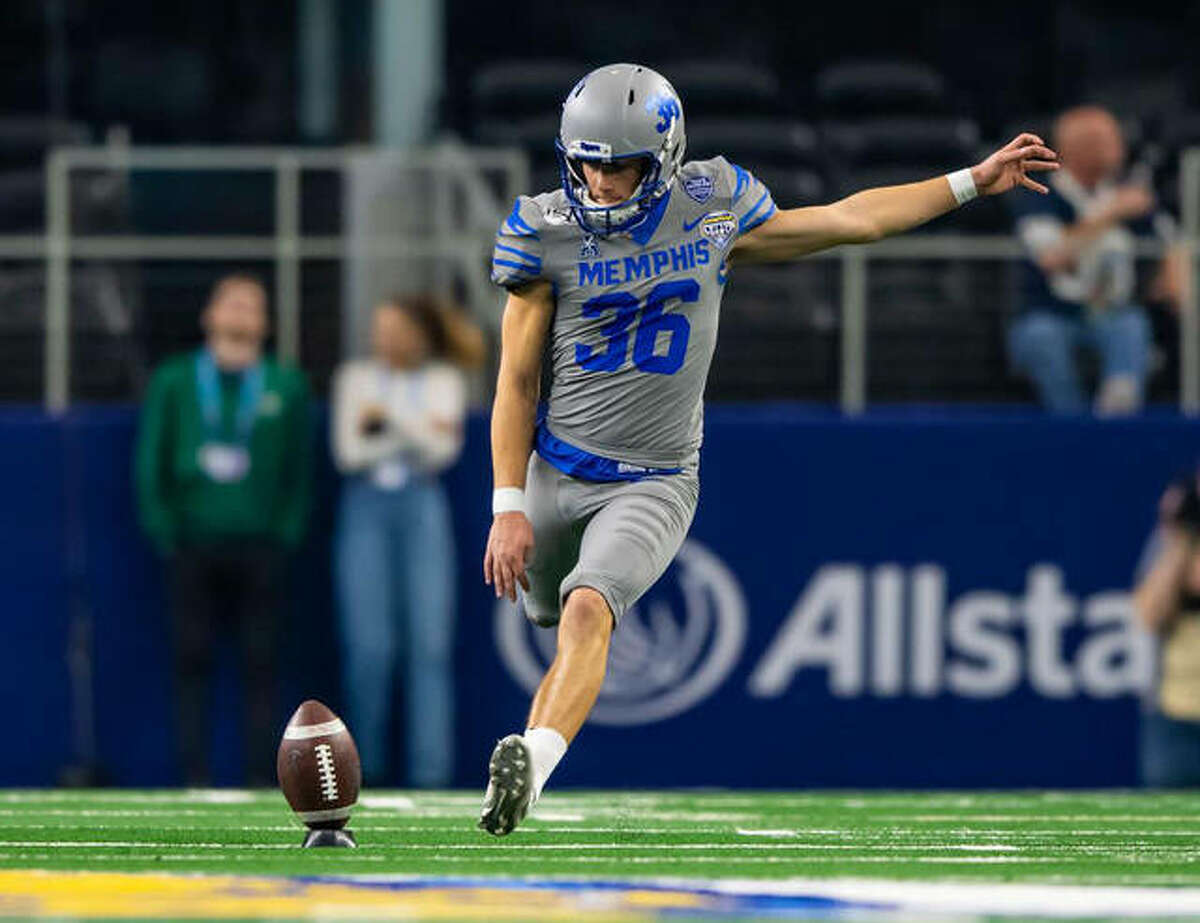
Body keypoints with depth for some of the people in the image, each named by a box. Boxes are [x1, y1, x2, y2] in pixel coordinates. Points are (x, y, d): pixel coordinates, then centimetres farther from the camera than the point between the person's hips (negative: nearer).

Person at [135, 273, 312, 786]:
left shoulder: (287, 386, 10)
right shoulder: (174, 382, 10)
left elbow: (300, 467, 10)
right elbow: (150, 461, 9)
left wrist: (287, 532, 0)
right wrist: (164, 531, 0)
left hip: (260, 546, 0)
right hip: (193, 545, 0)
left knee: (260, 664, -2)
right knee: (192, 661, -1)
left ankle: (261, 777, -1)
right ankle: (195, 777, 2)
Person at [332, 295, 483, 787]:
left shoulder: (443, 381, 6)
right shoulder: (355, 377, 6)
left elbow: (445, 449, -5)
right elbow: (348, 454, -2)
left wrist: (389, 417, -12)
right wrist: (419, 433, -5)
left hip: (422, 510, 0)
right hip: (366, 510, 0)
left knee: (430, 644, -7)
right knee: (368, 647, -6)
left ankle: (430, 771, -8)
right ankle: (367, 766, 6)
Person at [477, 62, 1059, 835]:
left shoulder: (711, 209, -1)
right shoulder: (547, 234, -5)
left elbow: (848, 220, 13)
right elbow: (518, 381, 0)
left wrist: (973, 183, 15)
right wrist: (508, 506, -6)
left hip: (654, 484, -2)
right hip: (555, 472, 2)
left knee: (588, 611, -26)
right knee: (566, 637, 12)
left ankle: (532, 765, -42)